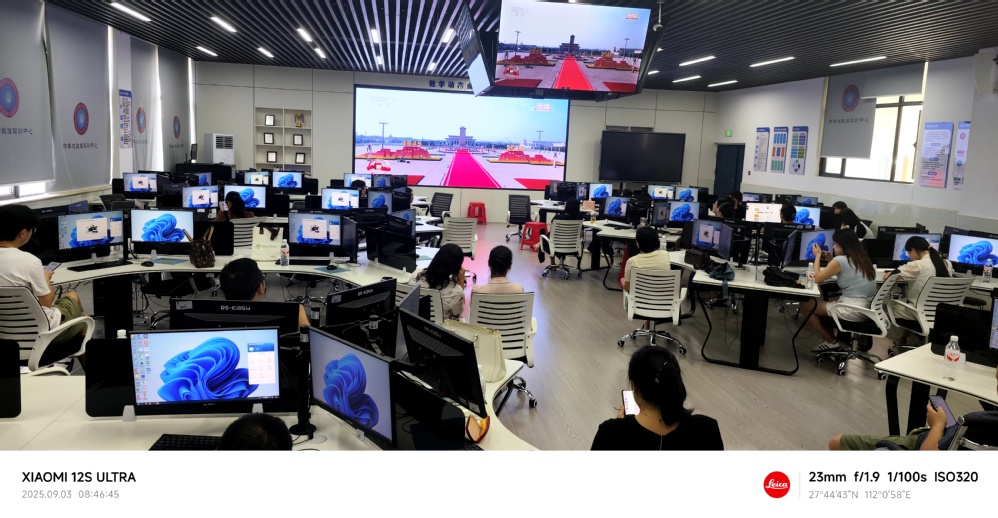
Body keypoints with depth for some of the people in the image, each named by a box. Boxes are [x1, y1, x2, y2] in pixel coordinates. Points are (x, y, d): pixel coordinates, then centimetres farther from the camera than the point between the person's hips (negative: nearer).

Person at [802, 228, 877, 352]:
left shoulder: (840, 260, -13)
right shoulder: (861, 258, 12)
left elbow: (817, 278, -4)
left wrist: (817, 255, 6)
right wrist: (830, 260, 17)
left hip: (854, 310, -9)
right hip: (868, 308, 9)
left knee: (805, 305, 4)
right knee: (824, 304, 27)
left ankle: (831, 343, 10)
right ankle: (830, 340, 18)